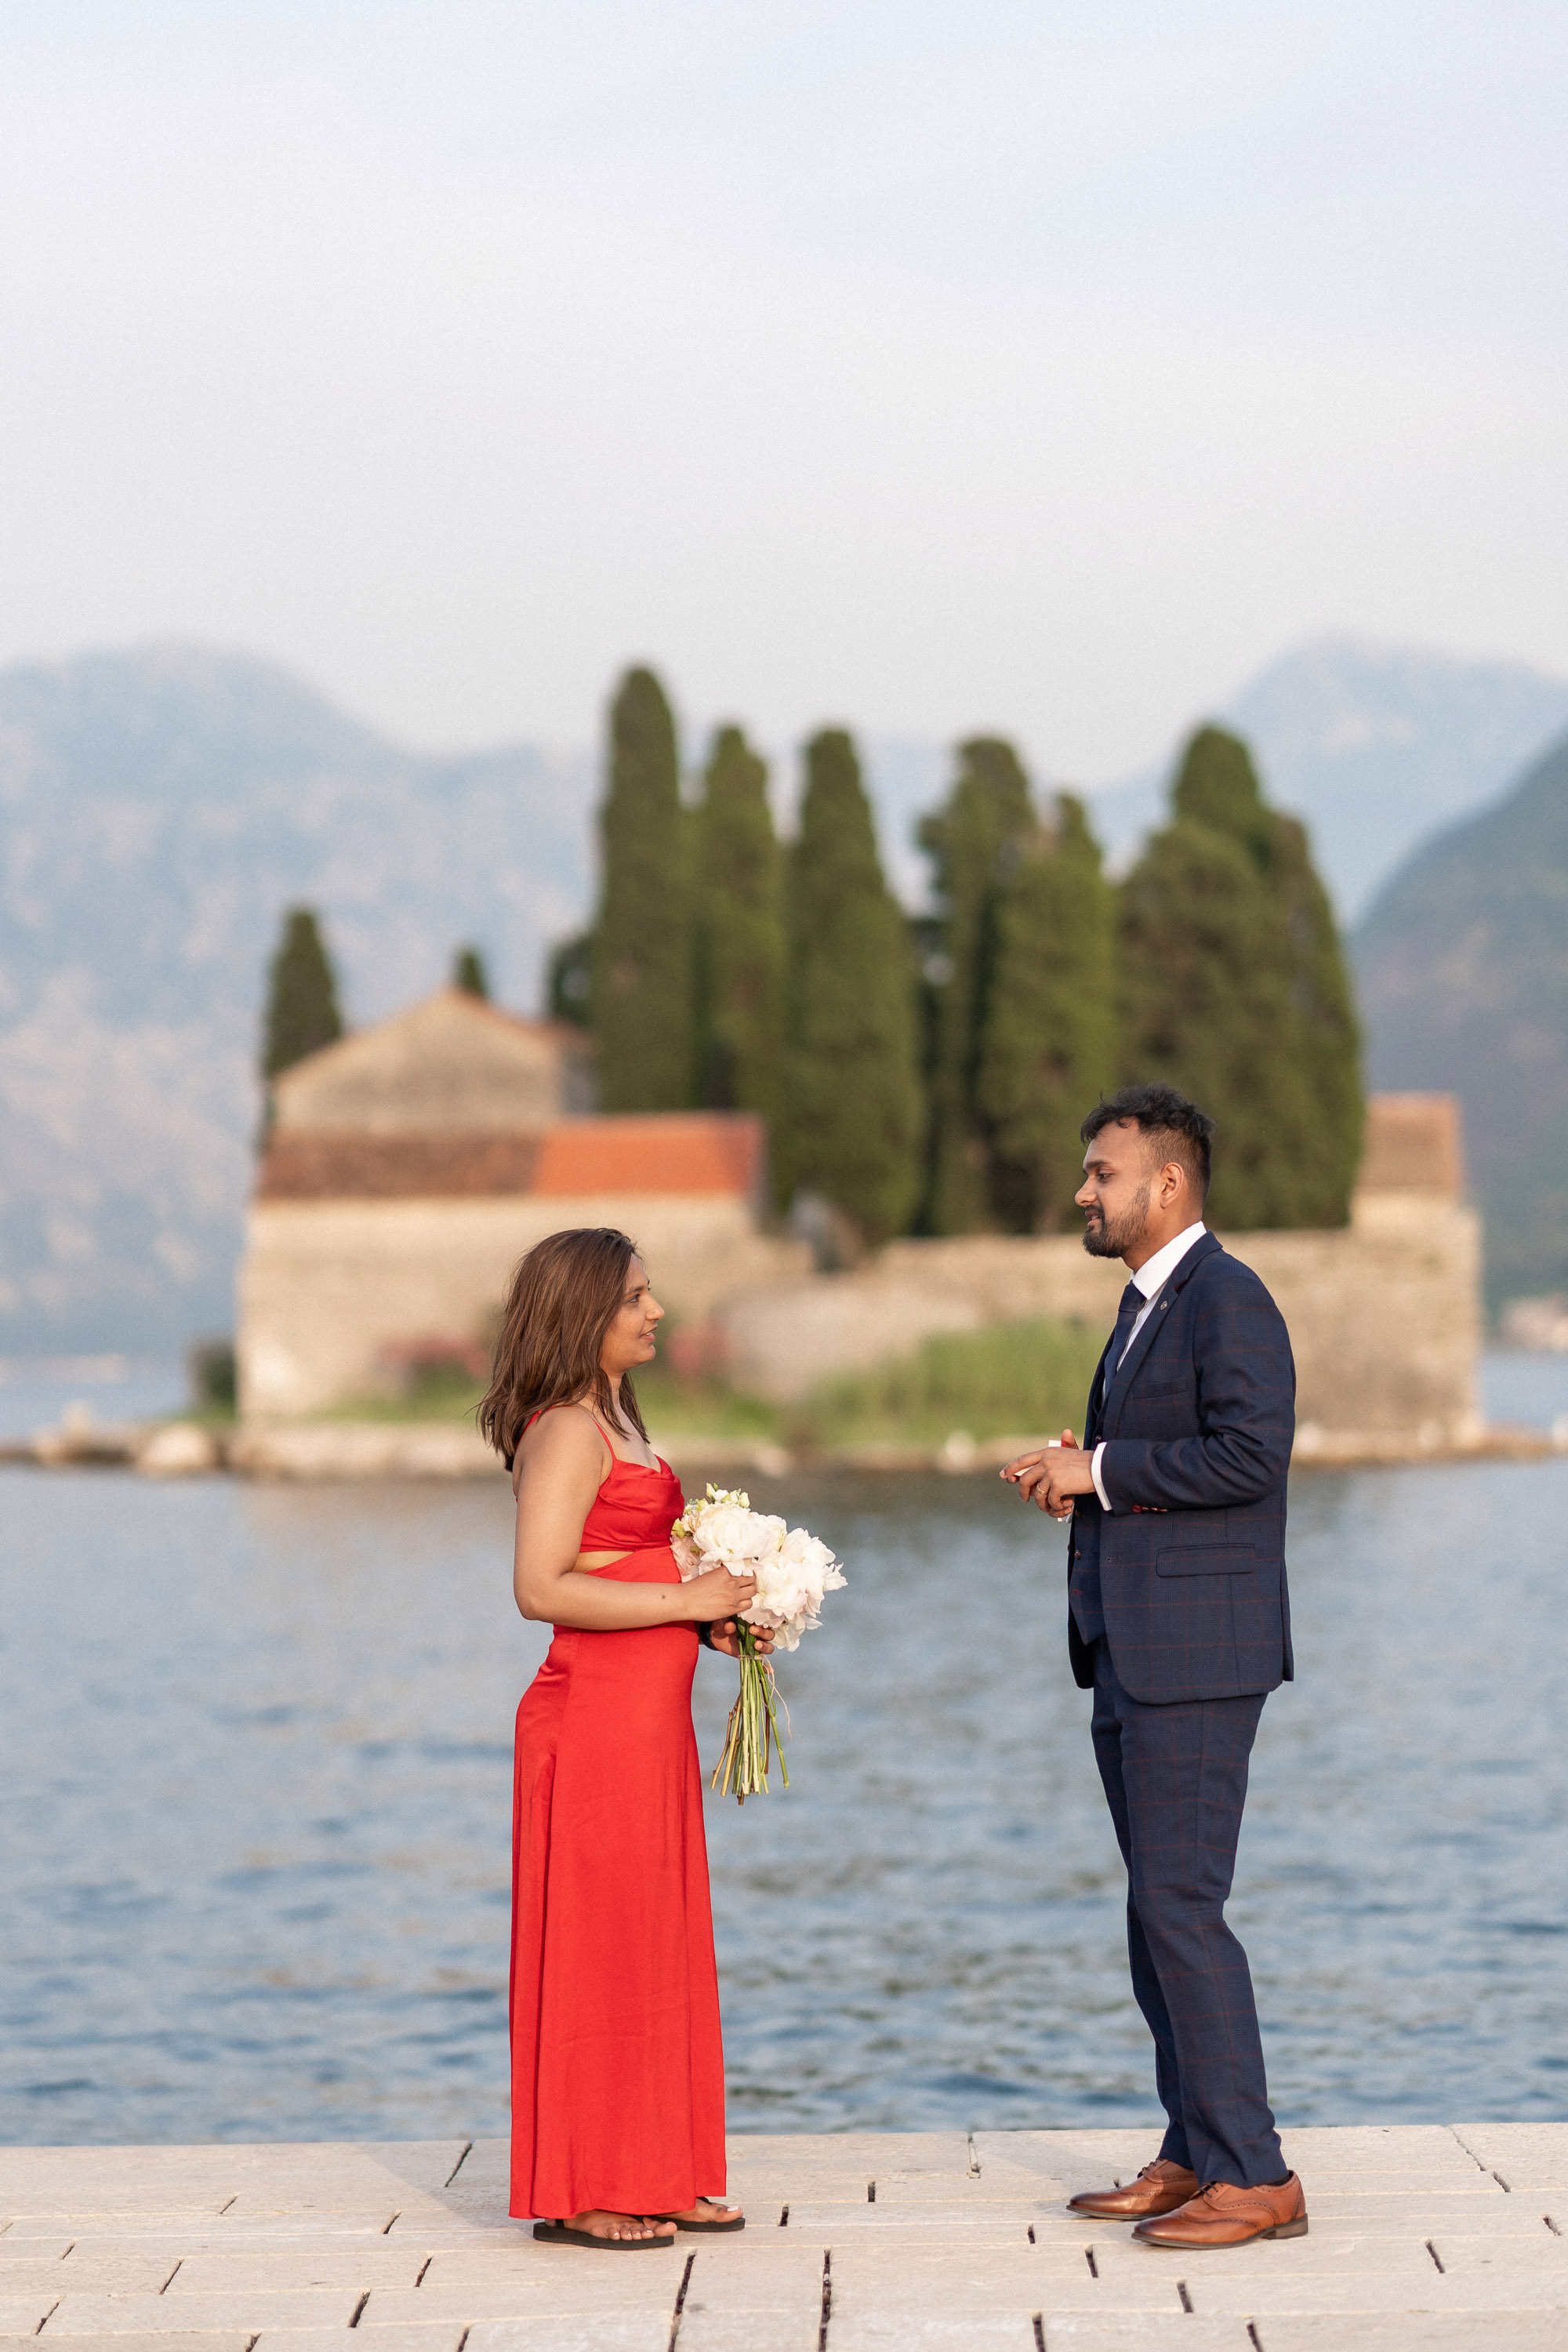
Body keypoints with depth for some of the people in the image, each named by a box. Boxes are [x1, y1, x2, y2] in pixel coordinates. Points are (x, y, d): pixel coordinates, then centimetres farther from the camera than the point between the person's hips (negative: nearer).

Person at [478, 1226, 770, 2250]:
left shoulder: (615, 1423, 17)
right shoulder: (567, 1432, -13)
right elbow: (543, 1588, -21)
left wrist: (712, 1619, 9)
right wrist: (684, 1600, -17)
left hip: (650, 1719, 10)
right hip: (594, 1716, -10)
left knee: (660, 1941, 12)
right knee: (596, 1946, -4)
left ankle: (655, 2175, 19)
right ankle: (579, 2192, 2)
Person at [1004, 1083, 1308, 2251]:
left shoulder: (1227, 1298, -12)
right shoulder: (1148, 1304, 20)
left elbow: (1250, 1455, -22)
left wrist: (1100, 1472, -16)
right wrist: (1078, 1481, 7)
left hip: (1195, 1653, -10)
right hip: (1134, 1654, 10)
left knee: (1181, 1905, -11)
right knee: (1159, 1911, 12)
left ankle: (1253, 2176, -6)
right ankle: (1194, 2156, 18)